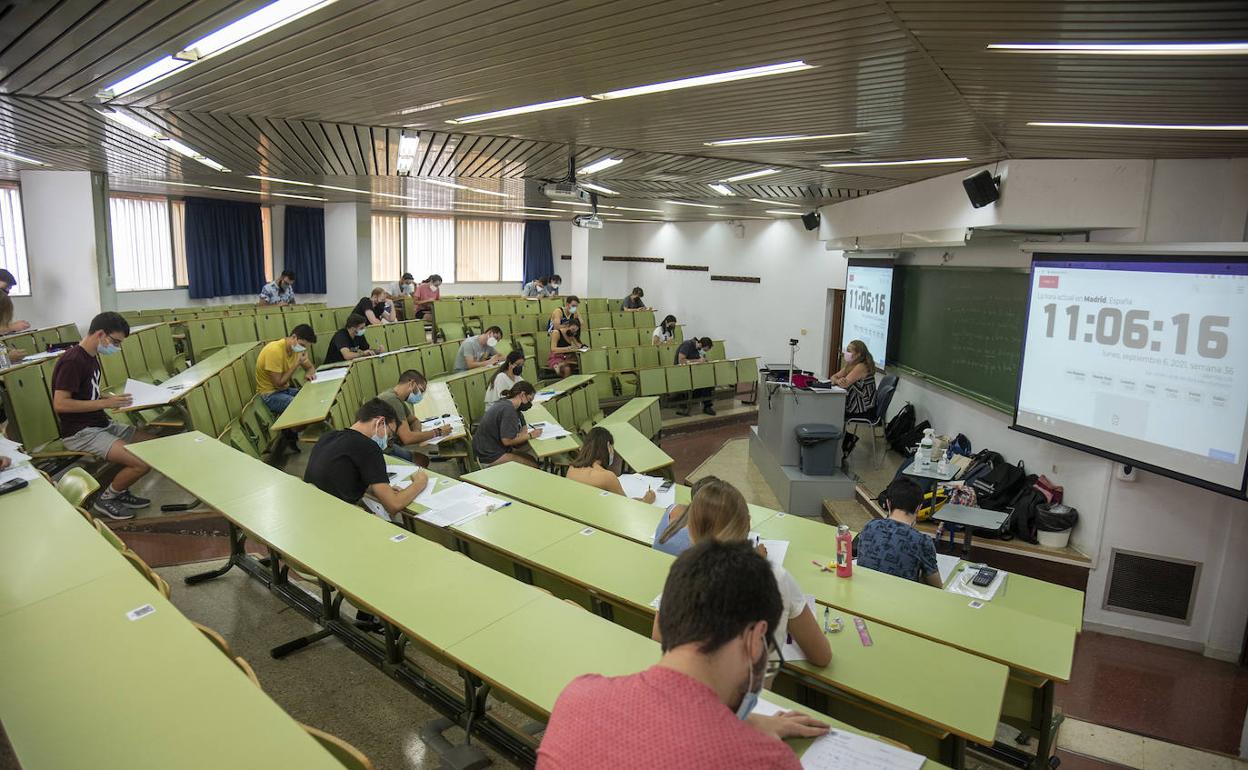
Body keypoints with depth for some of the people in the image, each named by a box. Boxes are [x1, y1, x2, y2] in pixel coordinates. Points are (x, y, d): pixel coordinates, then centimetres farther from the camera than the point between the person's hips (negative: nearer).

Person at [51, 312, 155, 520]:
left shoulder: (91, 357, 11)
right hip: (80, 433, -10)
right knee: (143, 463, -23)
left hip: (102, 424, 10)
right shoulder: (72, 361, -18)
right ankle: (106, 499, 3)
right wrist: (105, 403, -20)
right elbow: (60, 404, -23)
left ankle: (120, 491, 13)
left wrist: (112, 399, 1)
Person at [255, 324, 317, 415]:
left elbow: (310, 367, 13)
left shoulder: (298, 348, -2)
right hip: (270, 394, -8)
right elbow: (278, 384, -24)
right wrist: (297, 364, -25)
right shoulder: (274, 350, -24)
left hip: (286, 390, 8)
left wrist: (309, 374, -11)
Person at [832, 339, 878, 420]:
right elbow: (834, 377, 7)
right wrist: (837, 380, -16)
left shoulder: (861, 367, -20)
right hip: (854, 406, 8)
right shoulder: (849, 365, 8)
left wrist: (836, 381, -4)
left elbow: (845, 384, -25)